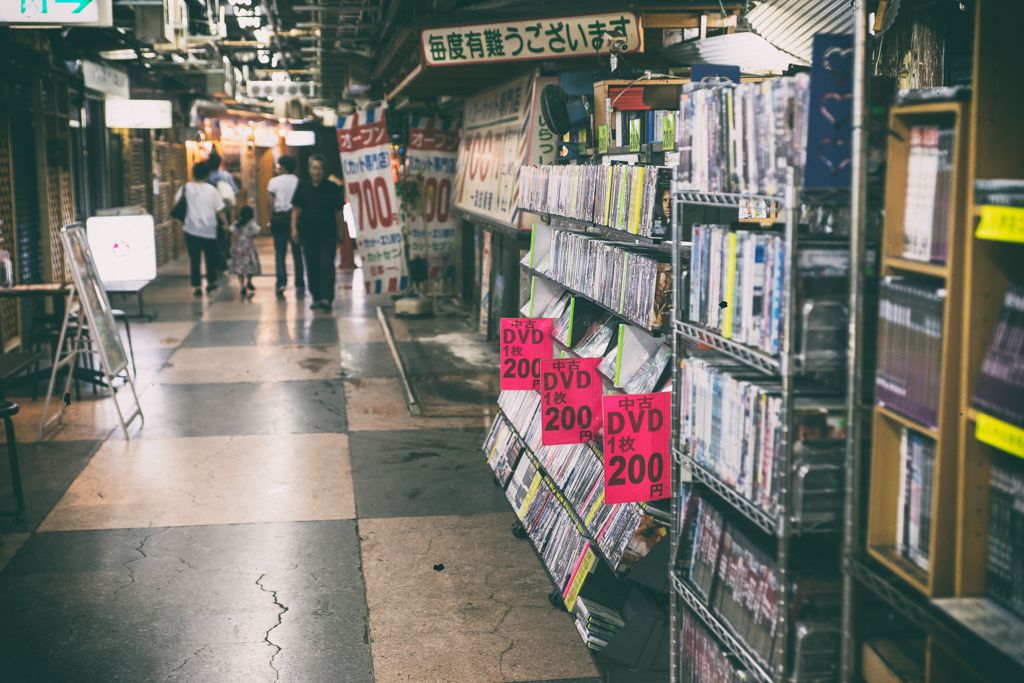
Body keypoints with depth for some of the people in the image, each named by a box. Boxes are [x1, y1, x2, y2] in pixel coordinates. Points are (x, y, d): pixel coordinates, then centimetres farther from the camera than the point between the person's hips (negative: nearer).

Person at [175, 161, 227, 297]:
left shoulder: (187, 187, -1)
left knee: (194, 259, 4)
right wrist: (226, 223, 11)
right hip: (209, 229, 0)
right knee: (210, 256, 16)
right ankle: (211, 282, 27)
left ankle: (197, 286, 1)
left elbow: (176, 201, 4)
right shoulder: (211, 189, -3)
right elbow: (219, 210, -1)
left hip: (192, 229, 0)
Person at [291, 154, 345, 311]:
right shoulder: (302, 187, 6)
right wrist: (294, 228, 0)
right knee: (312, 267, 6)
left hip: (328, 233, -2)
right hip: (308, 233, 2)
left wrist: (340, 232, 5)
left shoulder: (332, 188, 3)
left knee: (327, 265, -10)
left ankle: (326, 298, -13)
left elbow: (338, 212, 6)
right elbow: (296, 209, 8)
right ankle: (316, 297, 16)